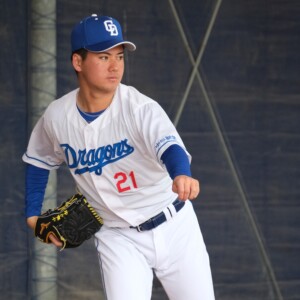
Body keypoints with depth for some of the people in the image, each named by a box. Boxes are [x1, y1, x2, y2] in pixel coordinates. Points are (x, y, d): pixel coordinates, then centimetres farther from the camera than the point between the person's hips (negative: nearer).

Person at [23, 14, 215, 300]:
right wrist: (33, 214, 9)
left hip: (173, 228, -1)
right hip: (117, 238, 1)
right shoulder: (57, 117, -9)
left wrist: (181, 176, -62)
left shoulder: (140, 108, -21)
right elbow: (39, 161, 13)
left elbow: (169, 147, -41)